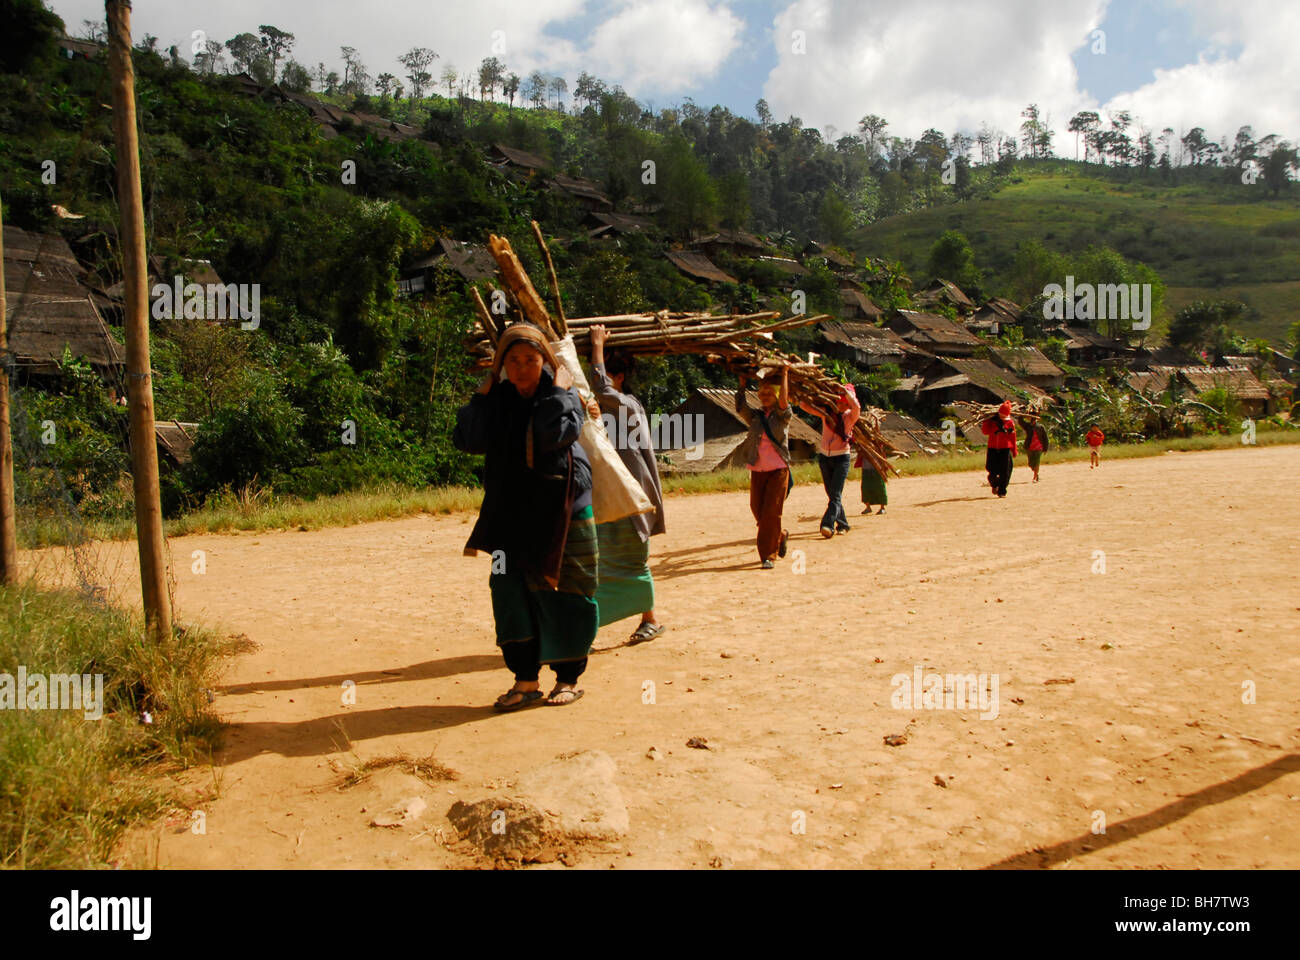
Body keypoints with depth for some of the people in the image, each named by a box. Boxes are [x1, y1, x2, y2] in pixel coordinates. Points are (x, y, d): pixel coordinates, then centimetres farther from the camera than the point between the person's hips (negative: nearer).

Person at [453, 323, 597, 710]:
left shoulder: (565, 397, -4)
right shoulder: (498, 400, 6)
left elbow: (554, 434, -25)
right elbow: (467, 440, -7)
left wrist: (557, 391, -16)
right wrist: (482, 395, -6)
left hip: (562, 514, -4)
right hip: (511, 516, 4)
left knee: (561, 596, 3)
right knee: (512, 595, 4)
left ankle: (569, 678, 17)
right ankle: (525, 681, 16)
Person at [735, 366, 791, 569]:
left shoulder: (782, 415, 2)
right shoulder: (755, 416, 11)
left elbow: (783, 401, -17)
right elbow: (740, 407, -4)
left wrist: (785, 375, -11)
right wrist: (742, 385, -6)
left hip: (778, 470, -4)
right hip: (757, 471, 4)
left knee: (771, 512, -8)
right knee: (757, 510, 8)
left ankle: (768, 555, -1)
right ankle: (781, 536, 34)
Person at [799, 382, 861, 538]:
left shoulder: (850, 416, -3)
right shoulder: (827, 412, 3)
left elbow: (856, 406, -27)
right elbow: (803, 405, -2)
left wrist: (844, 389, -19)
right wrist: (822, 414, -15)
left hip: (841, 458, -4)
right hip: (825, 457, 4)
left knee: (835, 494, -15)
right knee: (831, 495, 10)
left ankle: (828, 525, -27)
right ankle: (842, 524, 23)